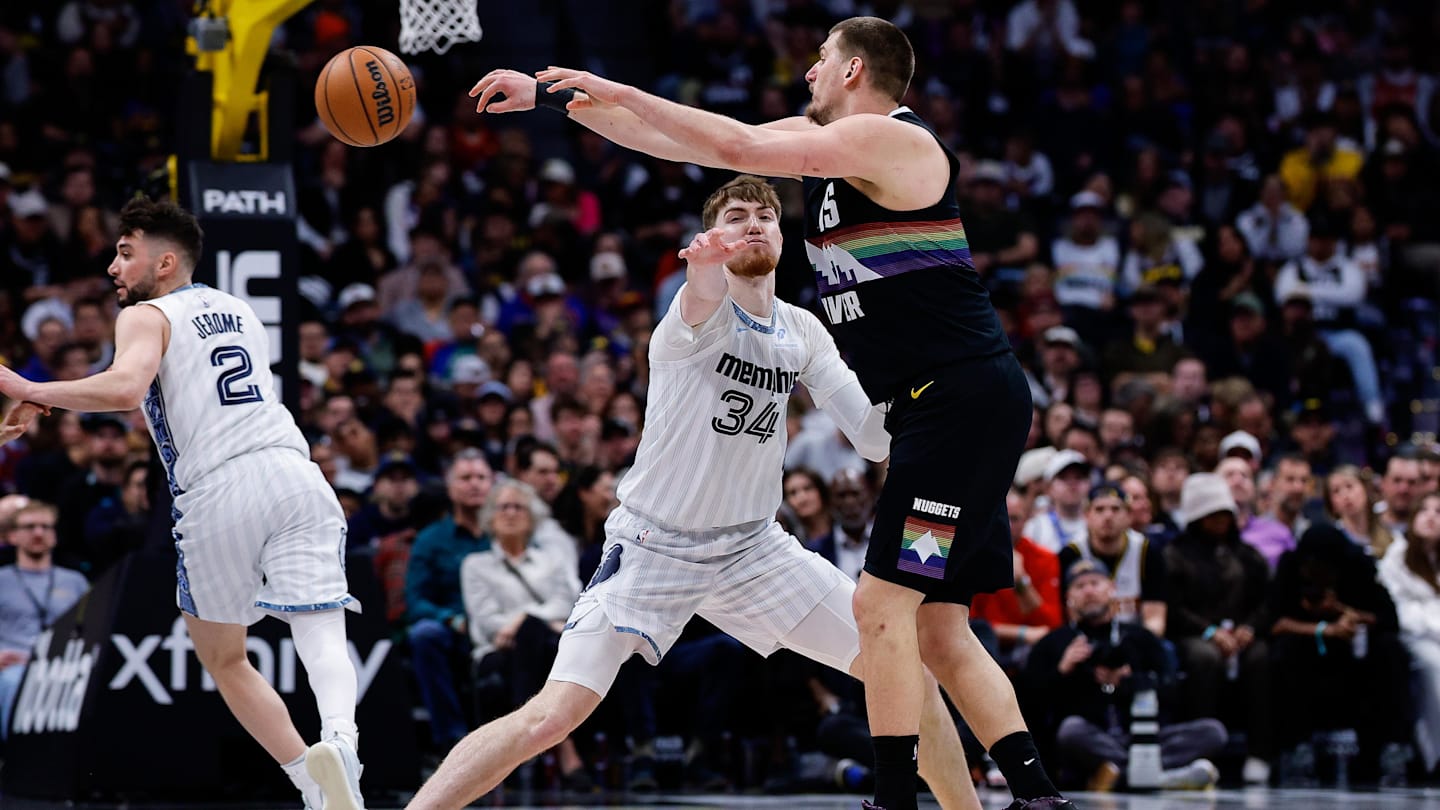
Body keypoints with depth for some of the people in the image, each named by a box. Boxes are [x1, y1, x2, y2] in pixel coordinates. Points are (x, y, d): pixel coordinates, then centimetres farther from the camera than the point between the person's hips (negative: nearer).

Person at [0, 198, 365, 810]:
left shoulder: (145, 316, 6)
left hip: (218, 491, -4)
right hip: (292, 470, 4)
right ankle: (339, 742, -39)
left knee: (222, 657, 14)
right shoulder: (237, 309, 28)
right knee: (321, 635, -8)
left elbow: (126, 389, -14)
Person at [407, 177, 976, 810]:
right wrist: (706, 264, -68)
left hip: (754, 549, 5)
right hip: (652, 546, -5)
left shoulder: (802, 334, 3)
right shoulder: (704, 314, -16)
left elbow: (876, 438, 1)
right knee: (553, 716, -19)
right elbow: (702, 299, -43)